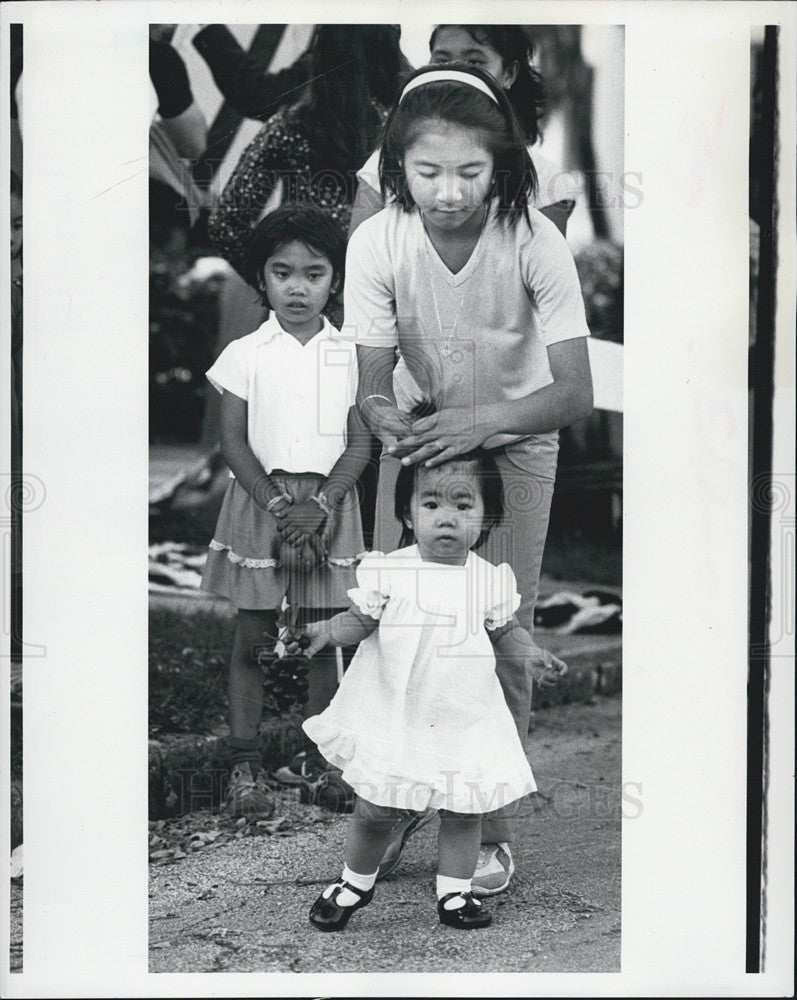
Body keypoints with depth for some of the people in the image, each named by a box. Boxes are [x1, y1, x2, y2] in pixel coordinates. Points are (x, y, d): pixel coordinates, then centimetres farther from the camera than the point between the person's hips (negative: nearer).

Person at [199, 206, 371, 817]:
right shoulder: (245, 355, 1)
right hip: (259, 501, -1)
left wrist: (319, 505, -13)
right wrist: (277, 504, -13)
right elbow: (234, 442, -2)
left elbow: (359, 444, 0)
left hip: (328, 505, 1)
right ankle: (246, 763, 11)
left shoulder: (350, 357, 4)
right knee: (253, 638, 3)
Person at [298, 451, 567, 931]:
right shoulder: (389, 571, -9)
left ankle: (454, 892, 29)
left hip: (464, 719, 1)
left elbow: (505, 629, 11)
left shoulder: (491, 579, -4)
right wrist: (324, 631, -20)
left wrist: (533, 653, -6)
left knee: (462, 811, 10)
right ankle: (355, 883, 32)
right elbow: (359, 622, -1)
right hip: (395, 716, -1)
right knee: (375, 810, 8)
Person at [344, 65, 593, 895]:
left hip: (516, 439, -1)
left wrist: (480, 422, -43)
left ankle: (490, 824, 17)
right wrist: (383, 414, -42)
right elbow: (372, 382, -19)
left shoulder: (535, 243, -28)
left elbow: (575, 392, -29)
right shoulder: (377, 243, -23)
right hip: (419, 436, 2)